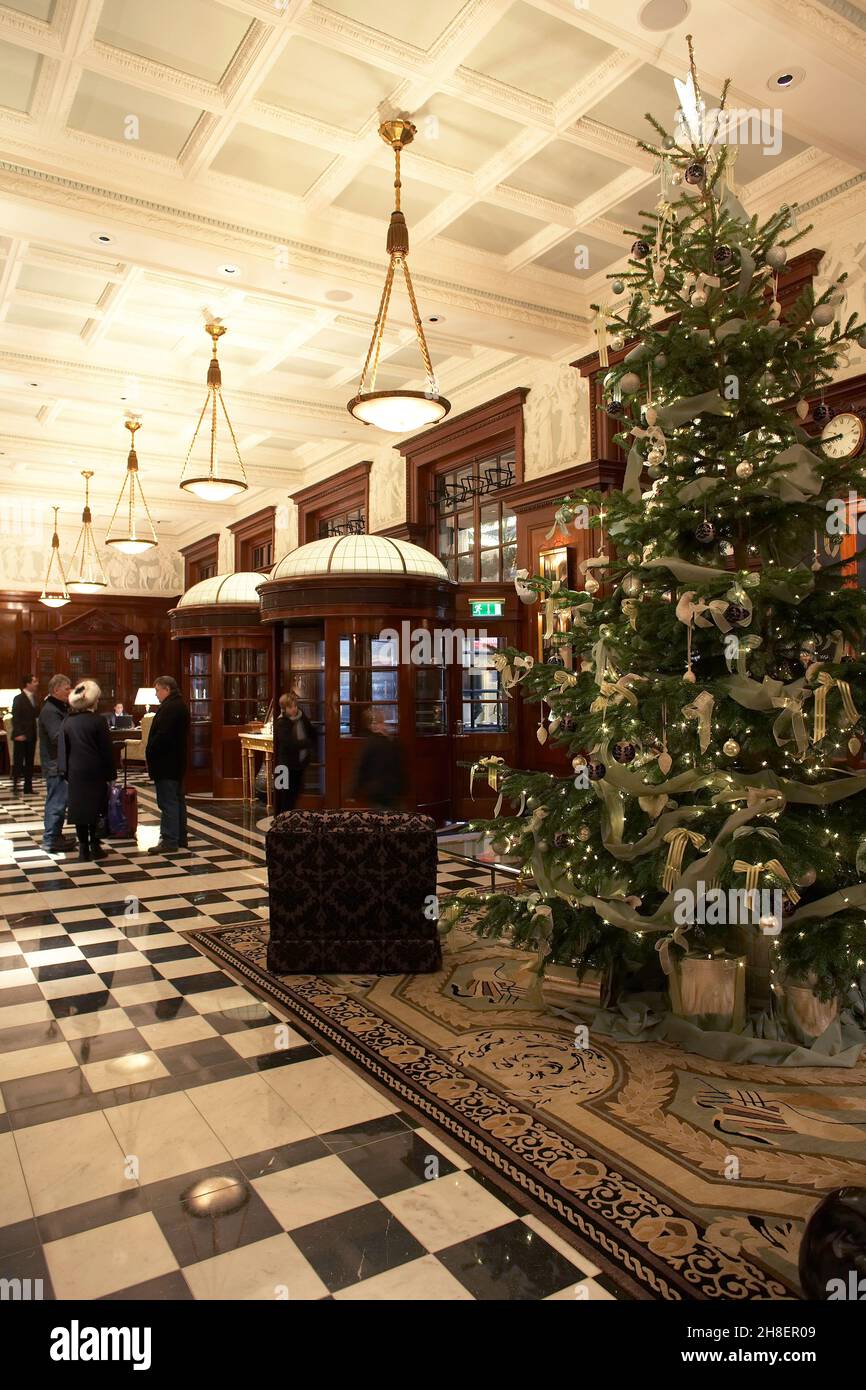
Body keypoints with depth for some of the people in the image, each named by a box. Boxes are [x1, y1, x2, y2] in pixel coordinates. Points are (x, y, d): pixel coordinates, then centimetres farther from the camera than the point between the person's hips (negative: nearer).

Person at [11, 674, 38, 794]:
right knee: (18, 761, -1)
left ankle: (28, 787, 16)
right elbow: (15, 718, -13)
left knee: (29, 762, 10)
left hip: (31, 735, 7)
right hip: (21, 736, -7)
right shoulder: (19, 699, -9)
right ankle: (15, 786, 6)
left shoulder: (33, 697, 11)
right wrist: (18, 734, -19)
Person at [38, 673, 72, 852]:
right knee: (56, 802, -6)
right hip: (56, 765, -10)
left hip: (61, 763, 10)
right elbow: (58, 737, -27)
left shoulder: (61, 707, 15)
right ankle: (50, 840, -1)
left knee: (57, 801, 16)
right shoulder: (50, 711, -16)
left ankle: (55, 836, 26)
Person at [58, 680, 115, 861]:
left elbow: (63, 748, 4)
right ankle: (94, 846, 8)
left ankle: (84, 848, 12)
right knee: (95, 808, 6)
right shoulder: (98, 720, -10)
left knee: (79, 807, 9)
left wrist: (65, 771, 11)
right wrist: (111, 773, -1)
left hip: (75, 771, 4)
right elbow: (106, 749, -8)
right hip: (95, 771, -3)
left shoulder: (68, 721, 2)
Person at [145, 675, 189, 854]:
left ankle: (169, 841, -5)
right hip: (177, 763, 11)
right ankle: (180, 838, 22)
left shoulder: (169, 708, -18)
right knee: (178, 800, 15)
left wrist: (150, 755, -14)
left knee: (168, 802, -7)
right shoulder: (181, 706, 15)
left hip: (165, 764, -11)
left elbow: (161, 736, -25)